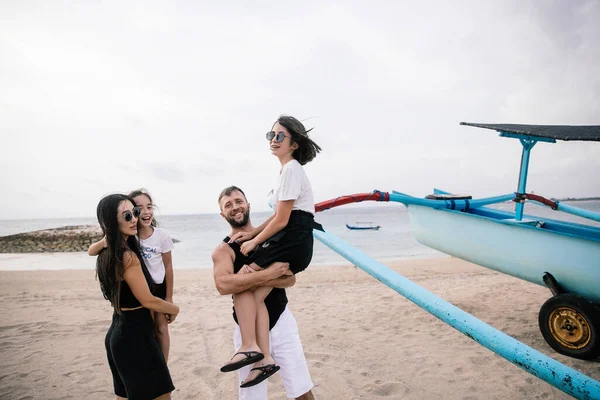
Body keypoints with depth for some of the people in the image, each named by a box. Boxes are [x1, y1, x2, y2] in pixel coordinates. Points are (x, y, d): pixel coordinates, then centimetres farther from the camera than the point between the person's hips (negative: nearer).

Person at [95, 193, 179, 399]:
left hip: (118, 331, 10)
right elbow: (148, 300, -18)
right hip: (135, 335, -10)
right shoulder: (128, 256, -24)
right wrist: (175, 309, -2)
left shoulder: (106, 253, 4)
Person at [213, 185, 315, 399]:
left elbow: (290, 278, -7)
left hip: (281, 322, 2)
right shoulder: (223, 250, -6)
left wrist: (256, 281, -22)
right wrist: (268, 273, -27)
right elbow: (223, 285, -27)